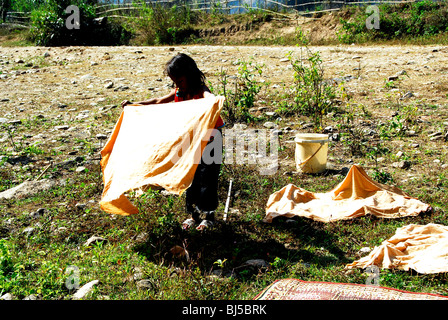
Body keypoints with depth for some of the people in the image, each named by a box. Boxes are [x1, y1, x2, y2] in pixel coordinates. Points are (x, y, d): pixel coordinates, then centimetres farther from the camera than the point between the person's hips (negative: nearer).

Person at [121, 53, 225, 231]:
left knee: (207, 178, -1)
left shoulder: (201, 92, -23)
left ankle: (208, 215, 14)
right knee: (191, 177, 10)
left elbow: (210, 99, -48)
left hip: (210, 140, -7)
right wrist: (133, 104, 9)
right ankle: (194, 214, 23)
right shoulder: (178, 92, 0)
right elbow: (157, 101, 12)